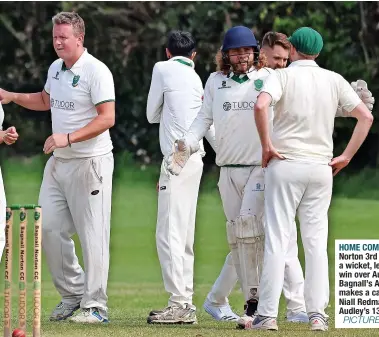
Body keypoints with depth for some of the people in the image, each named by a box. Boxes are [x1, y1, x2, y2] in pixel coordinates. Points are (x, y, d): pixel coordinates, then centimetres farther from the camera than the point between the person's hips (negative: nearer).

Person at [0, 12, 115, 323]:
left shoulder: (96, 71, -14)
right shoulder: (55, 68, 12)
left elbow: (107, 118, -20)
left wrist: (68, 138, -26)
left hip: (89, 163, -8)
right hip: (57, 161, 8)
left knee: (92, 235, -6)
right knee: (50, 228, 7)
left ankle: (95, 306, -1)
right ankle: (73, 294, 20)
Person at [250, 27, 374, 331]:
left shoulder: (284, 76, -4)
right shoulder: (334, 80, 7)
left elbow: (261, 105, -23)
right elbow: (366, 116, 2)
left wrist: (267, 146, -12)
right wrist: (346, 157, 5)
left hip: (285, 165, -3)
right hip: (321, 168, 3)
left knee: (277, 239, -2)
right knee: (317, 241, 6)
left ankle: (268, 314, -5)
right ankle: (317, 314, 0)